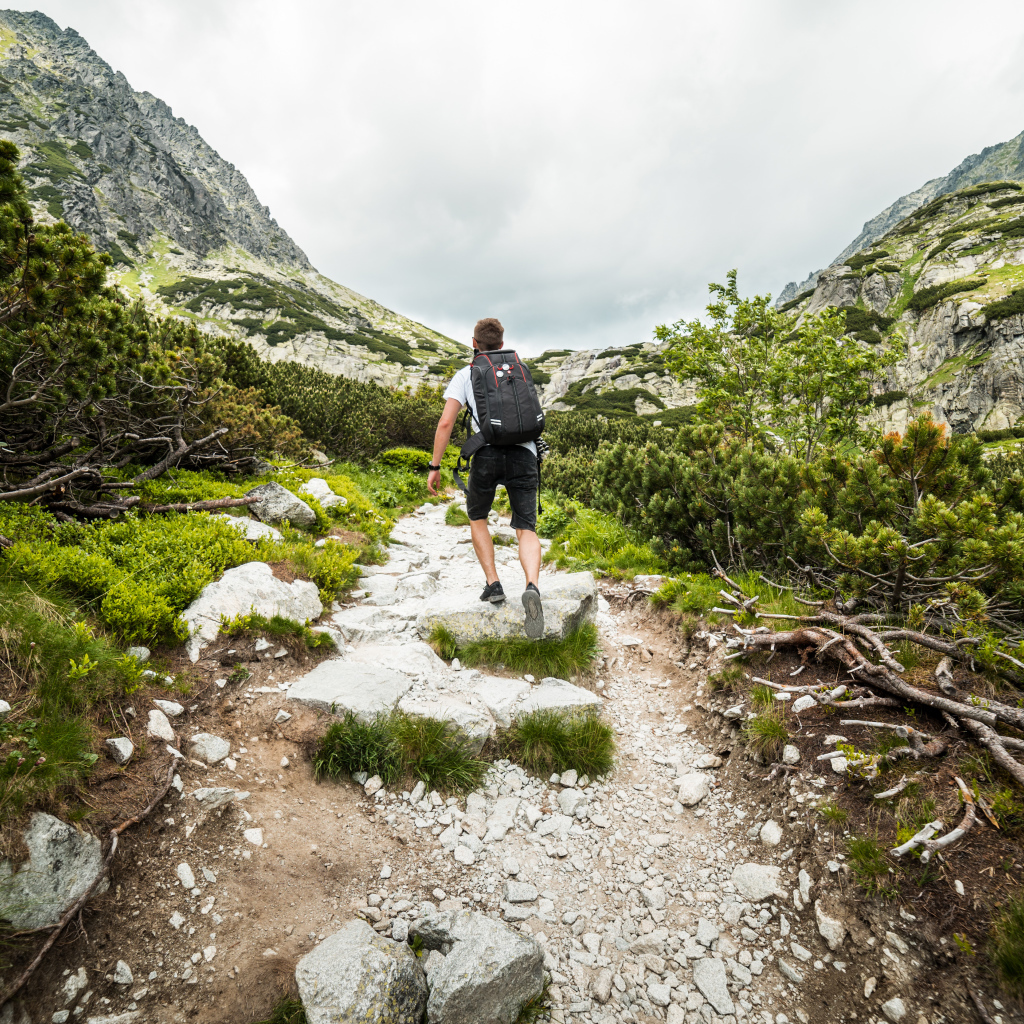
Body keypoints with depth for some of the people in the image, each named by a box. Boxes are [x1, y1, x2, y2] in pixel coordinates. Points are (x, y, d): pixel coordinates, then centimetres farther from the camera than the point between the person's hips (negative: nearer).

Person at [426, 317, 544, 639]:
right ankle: (532, 588, -27)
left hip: (487, 454, -2)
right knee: (526, 530, 0)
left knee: (477, 518, 23)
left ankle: (493, 584, 14)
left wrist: (435, 467, 5)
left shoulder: (465, 375, 12)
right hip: (524, 453, 2)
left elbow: (445, 423, 1)